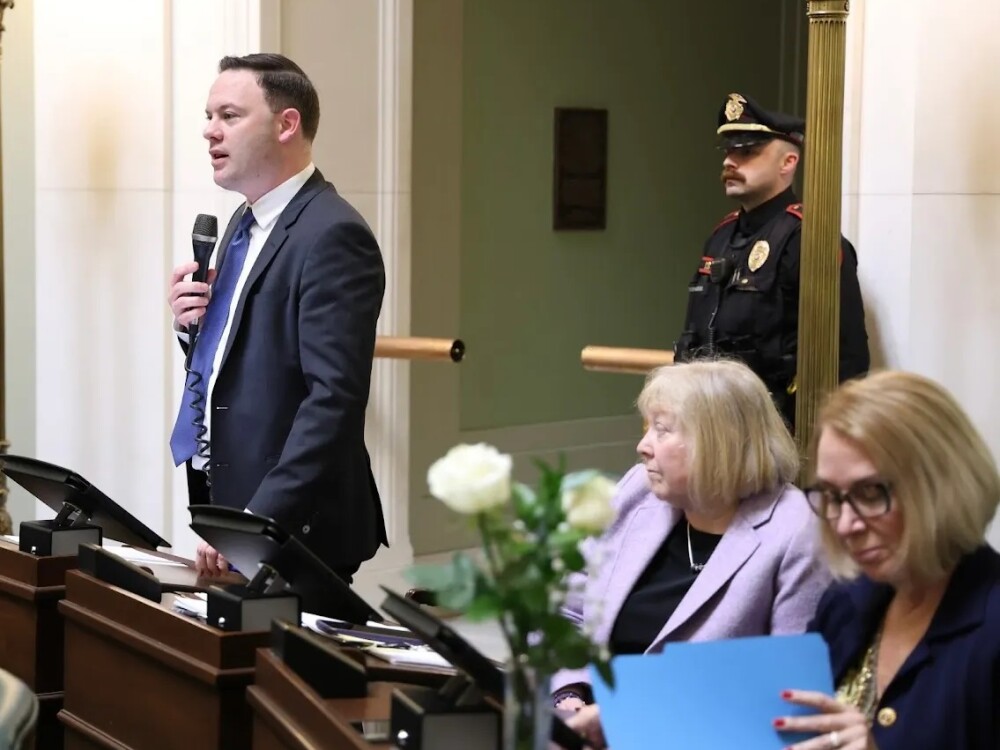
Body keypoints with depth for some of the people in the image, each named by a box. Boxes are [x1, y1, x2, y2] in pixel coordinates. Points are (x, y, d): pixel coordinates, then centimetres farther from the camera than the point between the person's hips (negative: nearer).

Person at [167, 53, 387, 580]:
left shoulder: (332, 235, -17)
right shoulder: (246, 223, 12)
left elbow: (334, 397, -24)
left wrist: (259, 519, -27)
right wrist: (192, 322, -1)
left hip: (294, 527, -8)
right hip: (227, 505, 8)